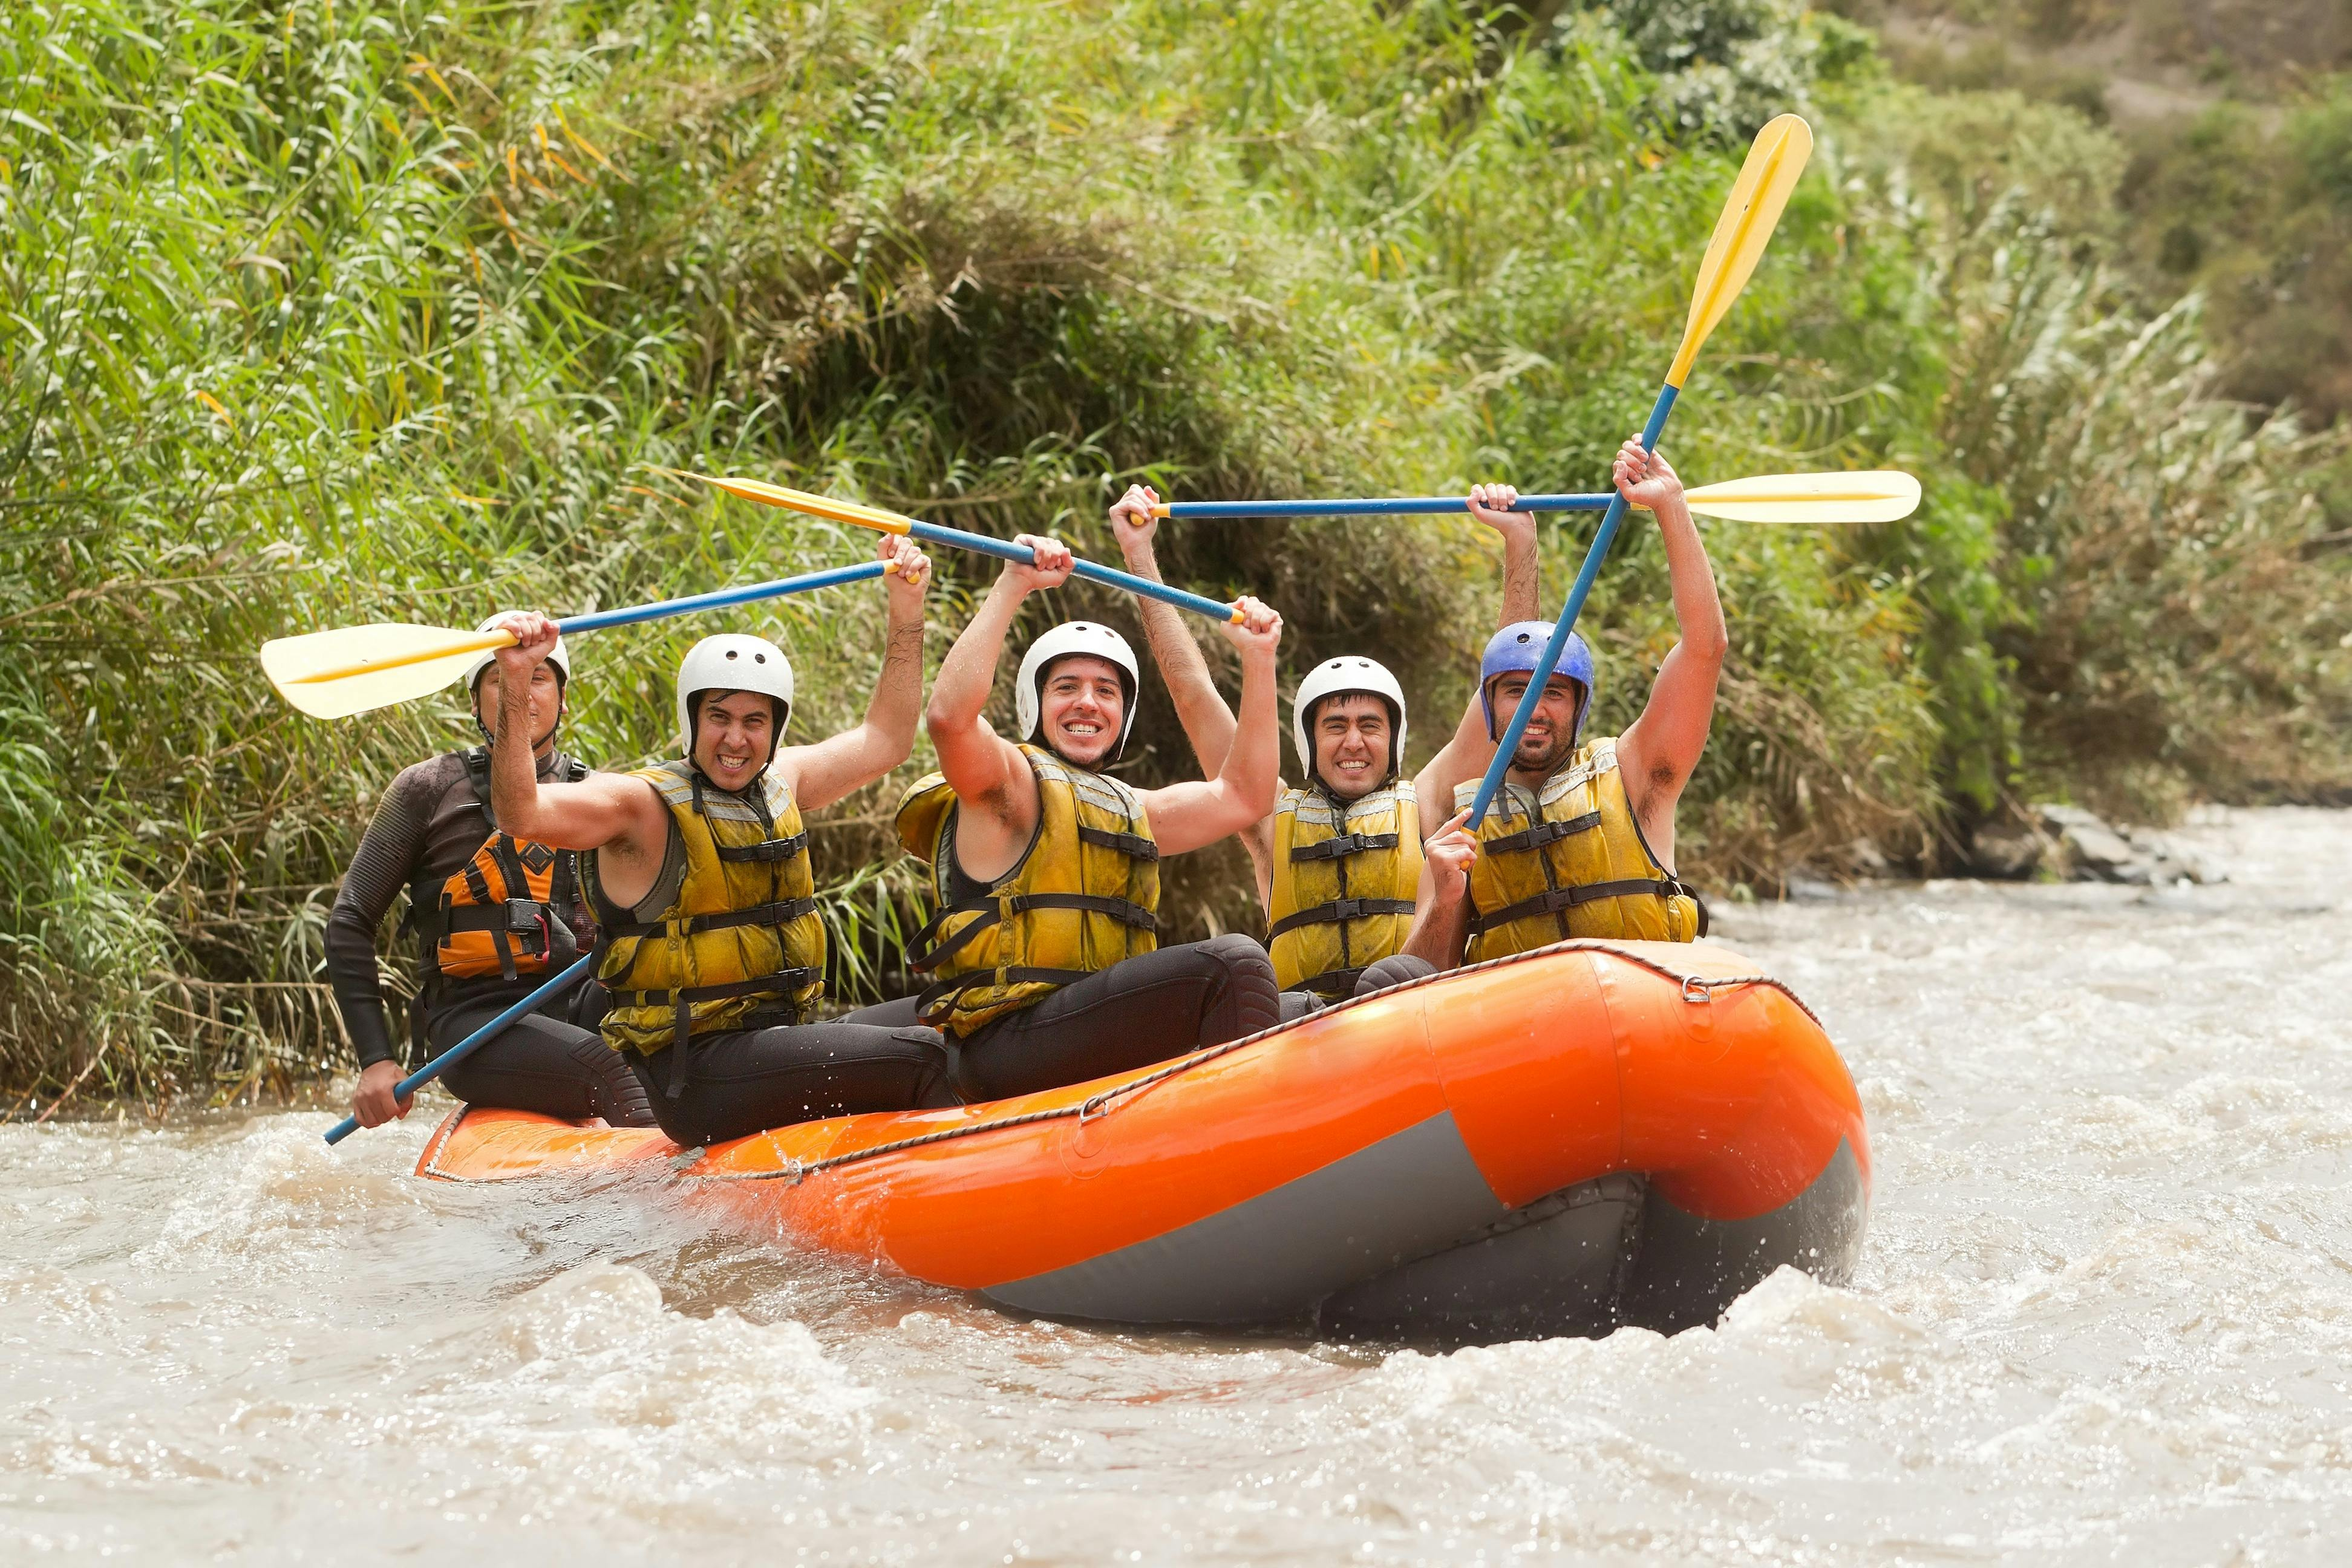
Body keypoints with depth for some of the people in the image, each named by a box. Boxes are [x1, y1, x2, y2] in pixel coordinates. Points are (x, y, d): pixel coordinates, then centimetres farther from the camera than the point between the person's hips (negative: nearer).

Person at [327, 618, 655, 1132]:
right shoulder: (428, 790, 6)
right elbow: (349, 925, 6)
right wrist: (376, 1060, -3)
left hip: (580, 1006, 4)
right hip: (473, 1018, -3)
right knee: (601, 1065, -34)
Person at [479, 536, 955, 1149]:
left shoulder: (779, 784, 14)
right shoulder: (641, 805, -9)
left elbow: (883, 741, 26)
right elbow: (522, 811, -25)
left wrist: (906, 615, 22)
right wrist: (515, 688, -37)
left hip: (780, 1043, 9)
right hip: (696, 1074, -9)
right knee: (921, 1056, -19)